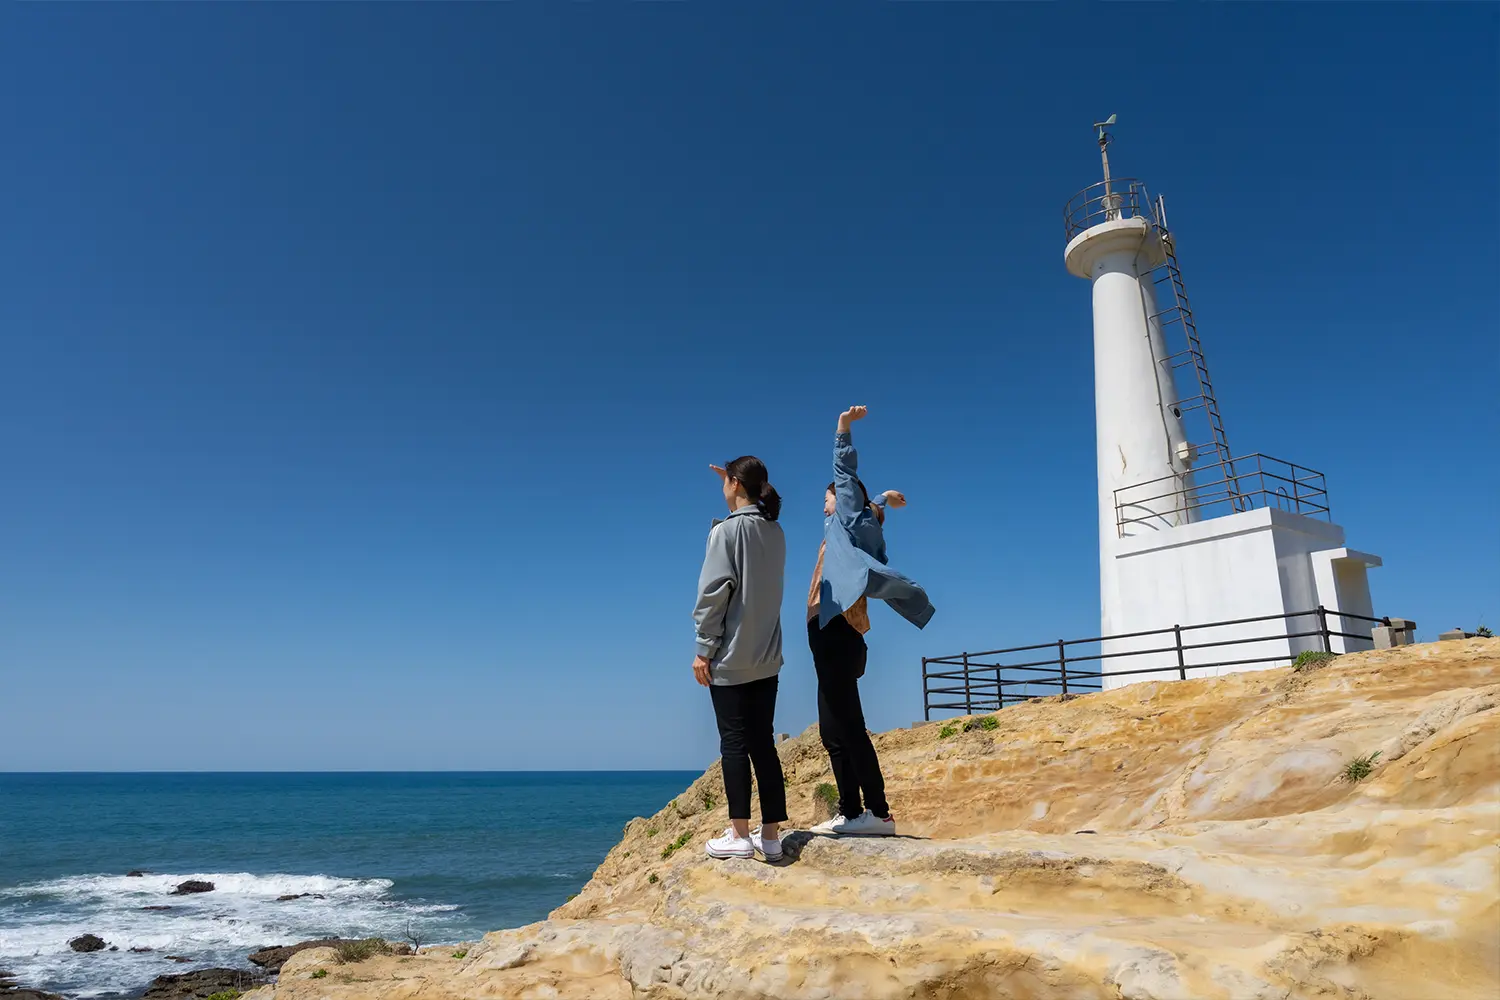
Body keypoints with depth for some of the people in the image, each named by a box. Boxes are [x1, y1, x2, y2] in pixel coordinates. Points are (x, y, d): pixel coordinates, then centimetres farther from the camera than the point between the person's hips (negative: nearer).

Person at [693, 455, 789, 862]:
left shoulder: (726, 530, -9)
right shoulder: (775, 532, 9)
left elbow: (713, 593, -13)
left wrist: (704, 649, -7)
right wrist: (734, 483, 25)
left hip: (731, 656, -6)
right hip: (767, 657, 6)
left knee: (734, 742, 0)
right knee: (763, 742, 8)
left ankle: (739, 835, 3)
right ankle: (770, 835, 11)